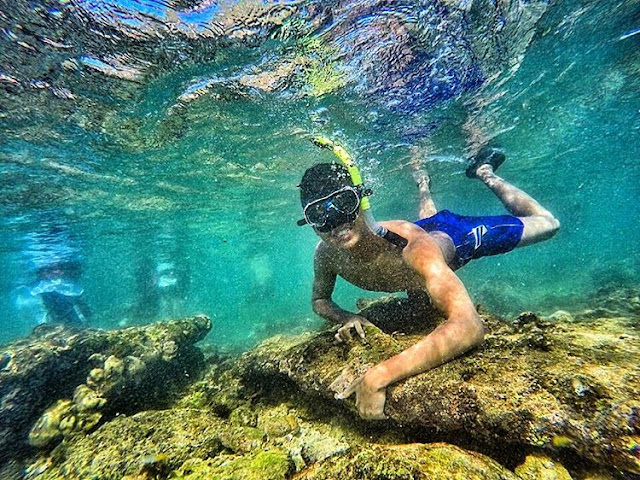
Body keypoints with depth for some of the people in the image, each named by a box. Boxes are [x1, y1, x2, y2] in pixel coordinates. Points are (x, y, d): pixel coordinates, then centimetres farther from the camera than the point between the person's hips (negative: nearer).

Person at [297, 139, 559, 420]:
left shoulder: (408, 243, -49)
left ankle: (484, 172, 31)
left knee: (545, 223, 18)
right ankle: (423, 185, 62)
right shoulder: (326, 254, -32)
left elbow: (469, 327, -57)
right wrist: (345, 318, -35)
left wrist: (379, 376, -63)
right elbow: (319, 300, -13)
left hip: (456, 239, -4)